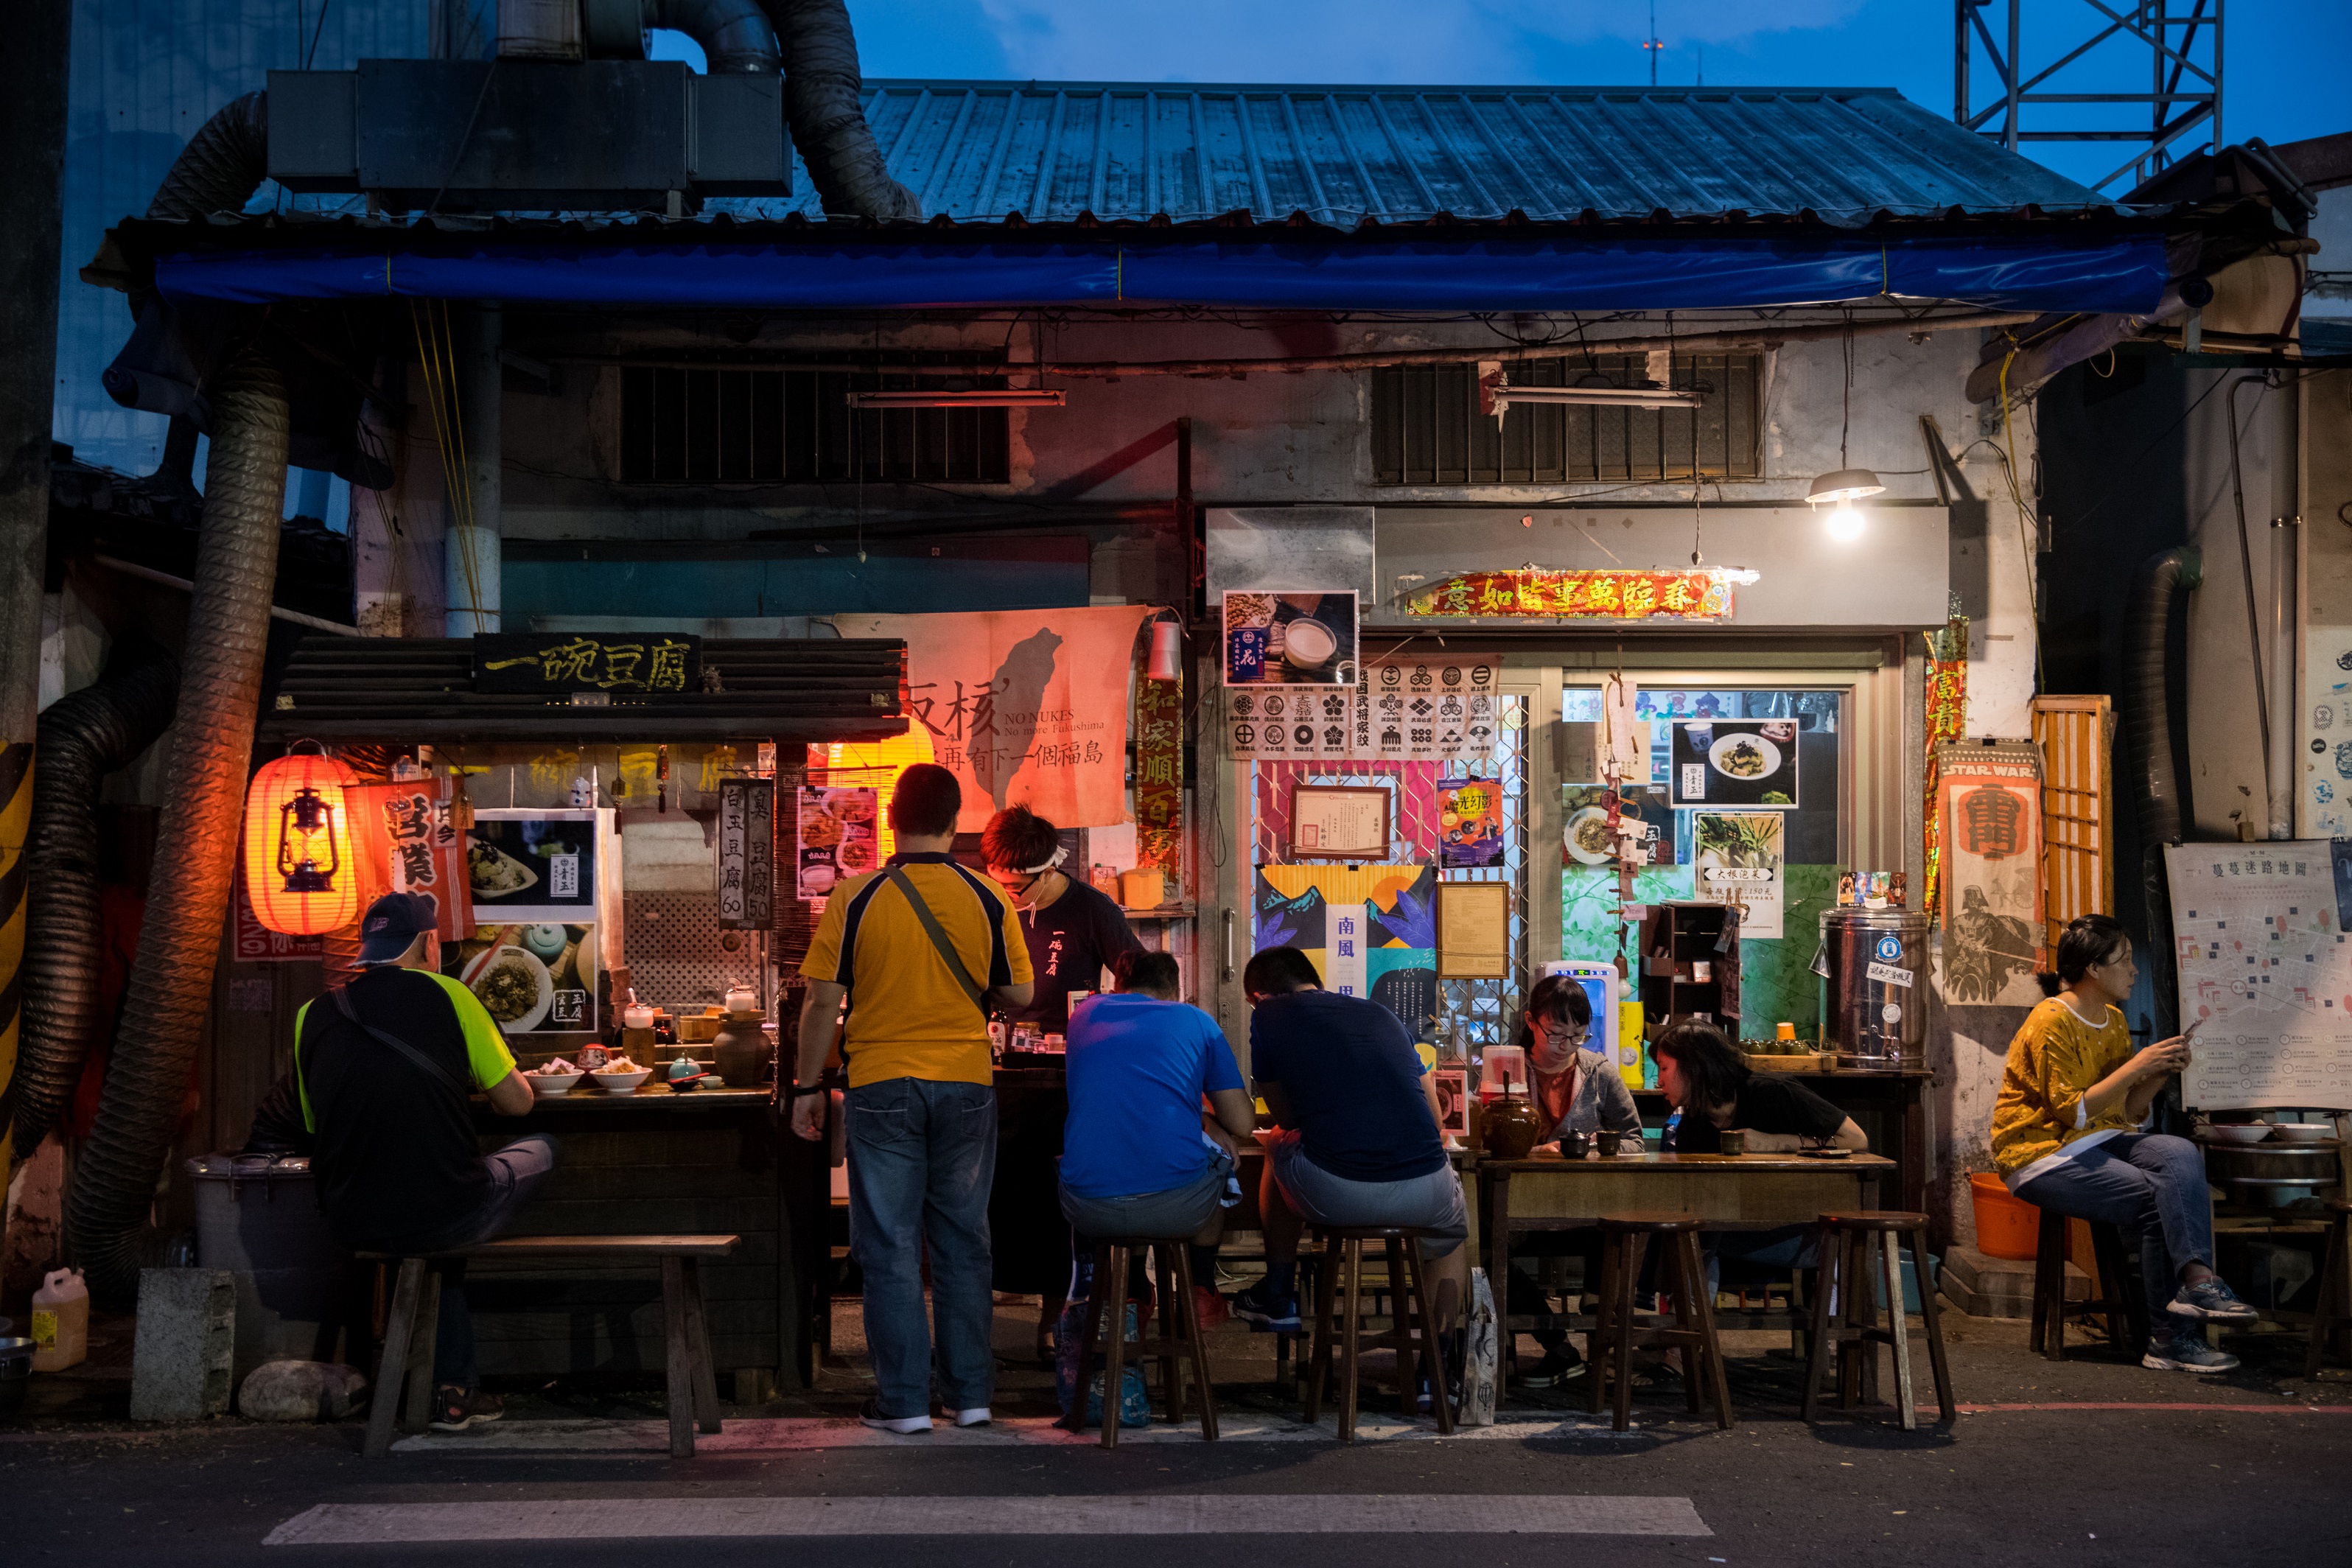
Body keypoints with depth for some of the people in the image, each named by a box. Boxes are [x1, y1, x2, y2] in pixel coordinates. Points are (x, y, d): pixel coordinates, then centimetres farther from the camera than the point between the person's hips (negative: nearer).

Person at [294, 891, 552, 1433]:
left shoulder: (312, 1016, 8)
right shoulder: (446, 995, -3)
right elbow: (517, 1101, 1)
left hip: (351, 1225, 5)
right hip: (444, 1215, -5)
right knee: (542, 1150, 23)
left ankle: (455, 1389, 32)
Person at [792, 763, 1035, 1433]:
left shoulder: (855, 899, -7)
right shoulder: (987, 899, -2)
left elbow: (823, 1002, -6)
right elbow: (1019, 995, 4)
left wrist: (808, 1087, 4)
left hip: (882, 1086, -2)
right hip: (966, 1086, 2)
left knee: (890, 1246, 5)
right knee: (962, 1240, 11)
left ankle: (904, 1401, 7)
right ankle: (970, 1393, 15)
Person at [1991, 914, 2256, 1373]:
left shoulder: (2113, 1021, 13)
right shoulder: (2052, 1023, -14)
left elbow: (2128, 1114, 13)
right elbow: (2073, 1113, -20)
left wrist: (2162, 1072, -5)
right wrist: (2136, 1066, -18)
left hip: (2101, 1141, 7)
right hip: (2045, 1154, -7)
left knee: (2180, 1154, -24)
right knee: (2158, 1201, -24)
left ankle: (2196, 1282, -32)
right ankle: (2170, 1337, -21)